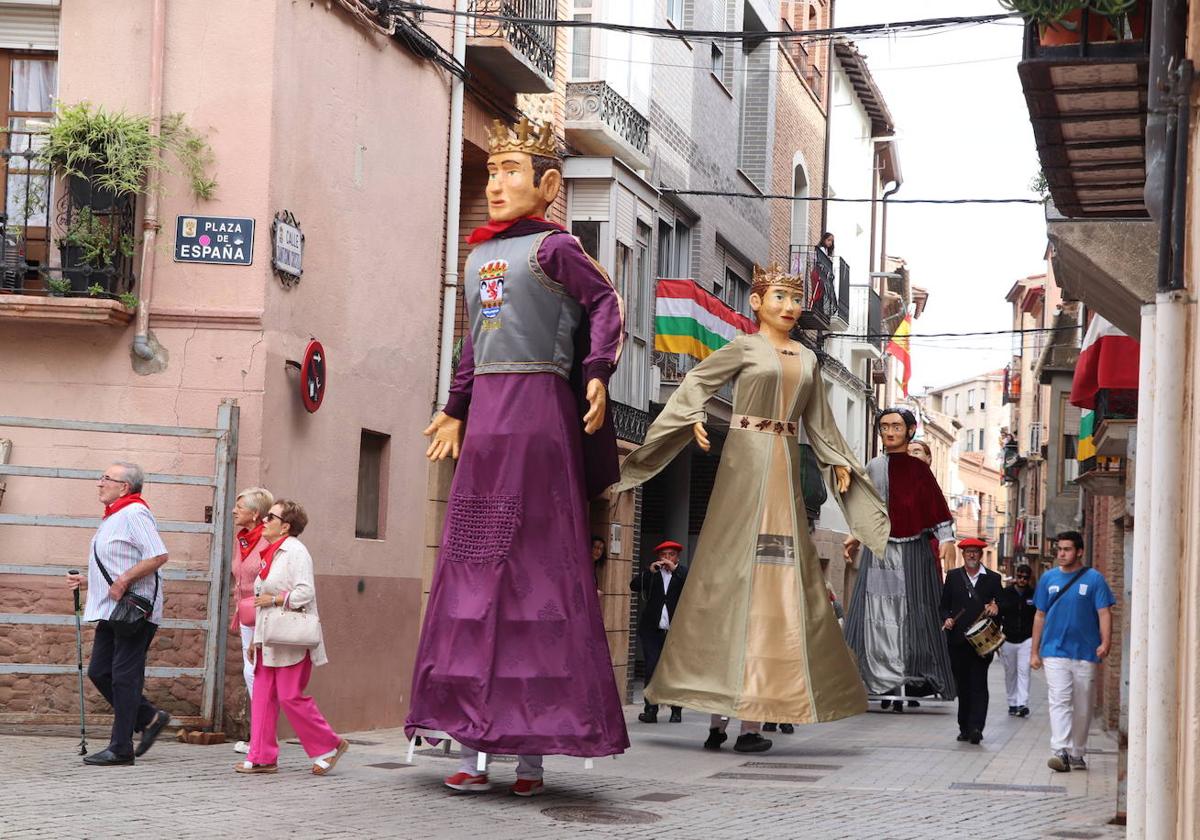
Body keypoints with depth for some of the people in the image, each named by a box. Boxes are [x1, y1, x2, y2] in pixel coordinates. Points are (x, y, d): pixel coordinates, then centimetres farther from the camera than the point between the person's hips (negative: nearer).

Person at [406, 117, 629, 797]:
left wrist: (597, 375, -20)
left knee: (535, 567, -5)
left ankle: (533, 750, -2)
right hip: (486, 416, 8)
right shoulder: (480, 254, 19)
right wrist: (457, 408, 28)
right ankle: (473, 746, 8)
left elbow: (605, 305, -8)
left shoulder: (553, 247, -3)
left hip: (537, 409, -8)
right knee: (473, 565, 5)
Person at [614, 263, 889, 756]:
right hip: (746, 461, -5)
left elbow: (819, 422, 21)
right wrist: (694, 419, -14)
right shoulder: (745, 347, 2)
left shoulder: (807, 359, 17)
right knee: (732, 576, -6)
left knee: (781, 583, -1)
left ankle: (753, 715, 1)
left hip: (785, 469, 5)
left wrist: (839, 462, 12)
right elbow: (697, 382, 2)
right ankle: (718, 714, -4)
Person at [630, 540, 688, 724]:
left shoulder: (683, 574, 9)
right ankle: (650, 710, -5)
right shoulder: (650, 574, 12)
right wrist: (650, 571, -13)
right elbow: (634, 586, -1)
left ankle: (676, 710, 8)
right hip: (652, 630, 1)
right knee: (652, 669, -5)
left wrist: (674, 570, -15)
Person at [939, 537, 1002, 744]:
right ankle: (965, 727, 13)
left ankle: (975, 727, -14)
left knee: (978, 684, -9)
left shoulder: (992, 578, 8)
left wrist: (995, 609, -14)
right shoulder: (953, 576, 12)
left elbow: (1000, 606, 8)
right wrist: (947, 618, -6)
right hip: (958, 640, 2)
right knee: (962, 686, 6)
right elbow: (944, 605, 13)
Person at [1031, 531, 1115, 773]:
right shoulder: (1048, 579, 9)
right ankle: (1061, 752, -22)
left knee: (1082, 707, 8)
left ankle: (1077, 754, 21)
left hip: (1085, 653, 0)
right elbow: (1040, 616, 14)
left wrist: (1105, 642, -20)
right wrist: (1034, 651, 11)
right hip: (1055, 651, 1)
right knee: (1059, 702, -13)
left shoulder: (1094, 579, 1)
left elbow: (1104, 613, -4)